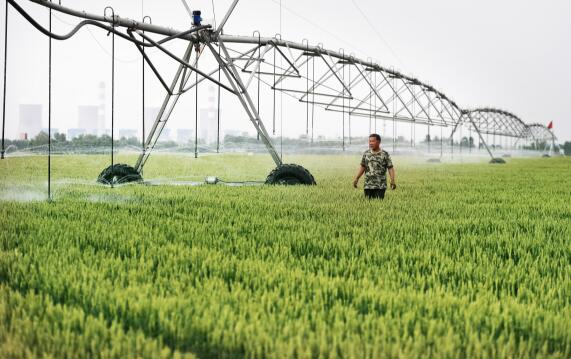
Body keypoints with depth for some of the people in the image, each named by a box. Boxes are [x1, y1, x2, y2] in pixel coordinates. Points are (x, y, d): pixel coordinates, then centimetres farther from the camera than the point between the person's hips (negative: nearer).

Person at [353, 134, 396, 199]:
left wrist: (392, 181, -14)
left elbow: (390, 168, -4)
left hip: (380, 186, -3)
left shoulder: (385, 154, -2)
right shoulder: (366, 154, 9)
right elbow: (362, 167, 14)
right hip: (368, 186, 3)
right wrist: (356, 178, 6)